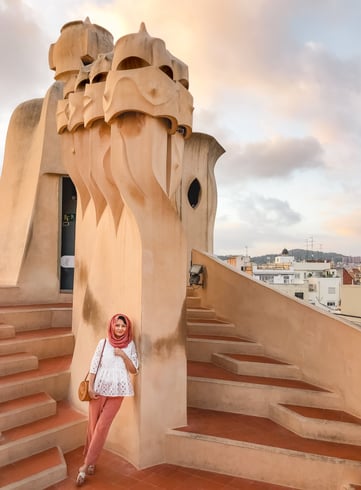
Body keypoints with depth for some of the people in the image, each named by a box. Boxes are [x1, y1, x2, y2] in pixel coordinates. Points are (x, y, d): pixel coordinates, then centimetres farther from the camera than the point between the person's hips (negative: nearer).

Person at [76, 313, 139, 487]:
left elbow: (134, 370, 0)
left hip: (117, 391, 0)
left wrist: (123, 355, -13)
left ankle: (87, 464, 11)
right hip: (99, 388, 0)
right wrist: (90, 387, -8)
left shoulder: (130, 345, 0)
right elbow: (93, 365, -1)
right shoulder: (103, 342, -2)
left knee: (102, 427, -1)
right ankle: (90, 461, 30)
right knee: (93, 425, 10)